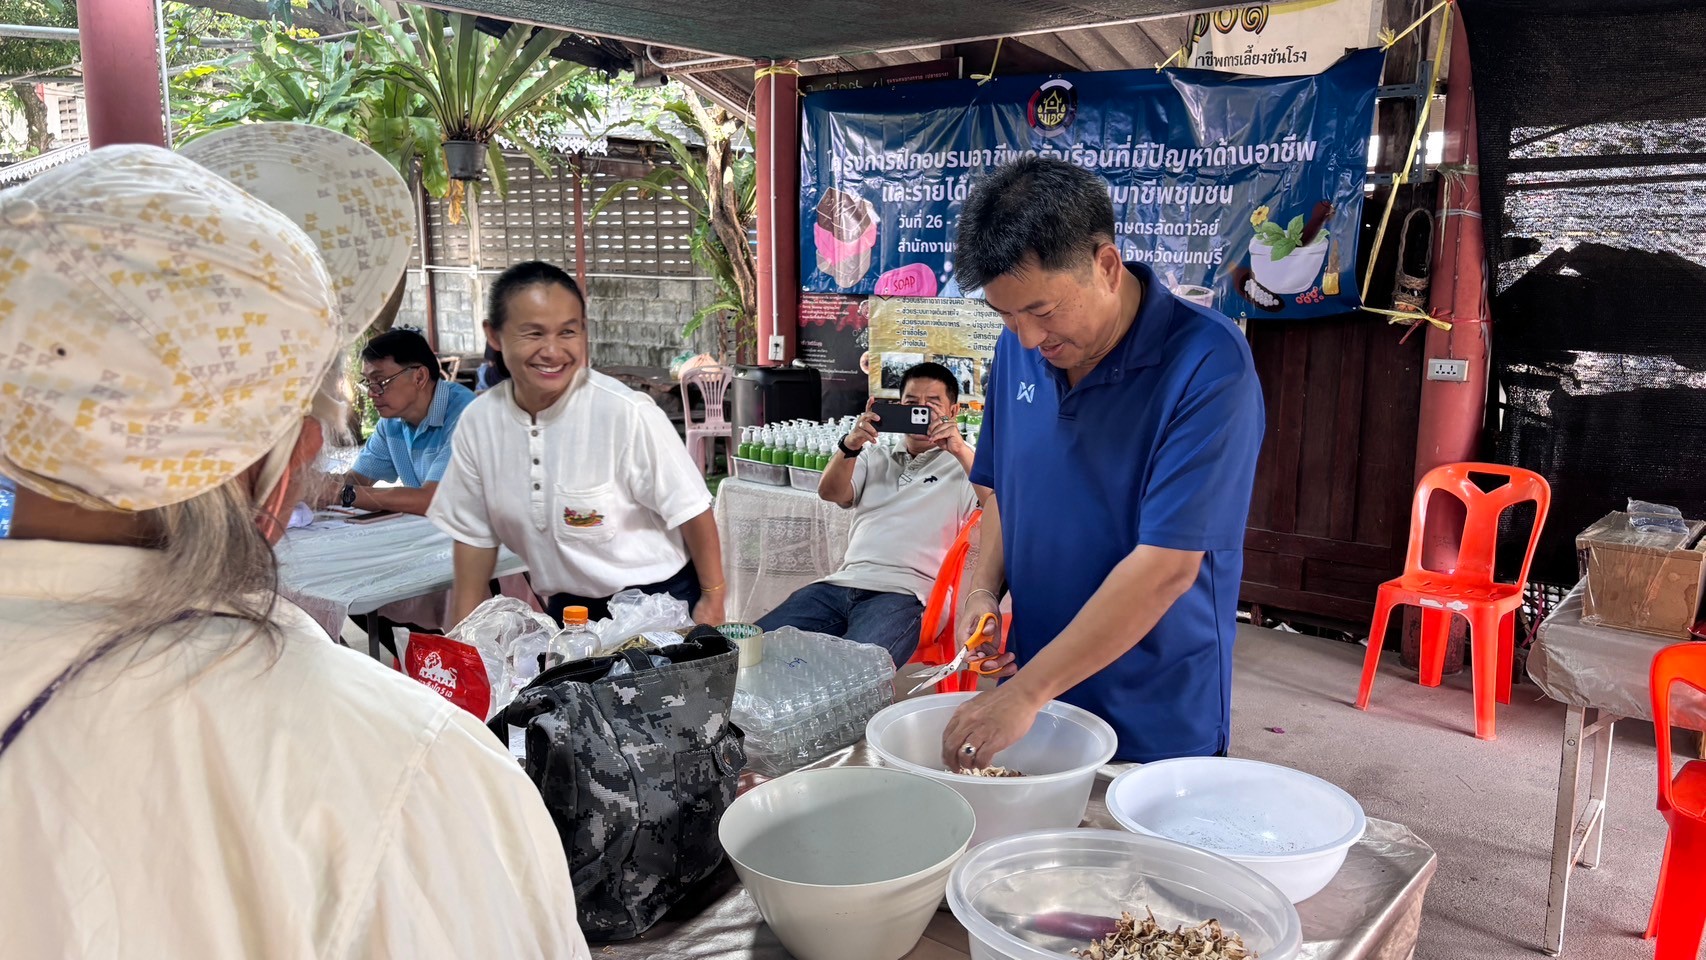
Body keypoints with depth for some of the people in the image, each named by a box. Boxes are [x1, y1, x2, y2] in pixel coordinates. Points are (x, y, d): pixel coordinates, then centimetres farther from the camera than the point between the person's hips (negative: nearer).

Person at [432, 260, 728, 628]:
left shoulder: (627, 414, -23)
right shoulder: (478, 424, -8)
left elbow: (691, 511, -13)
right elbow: (474, 534, 3)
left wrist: (713, 601, -6)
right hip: (568, 608, 4)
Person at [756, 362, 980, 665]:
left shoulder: (959, 465, 15)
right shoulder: (875, 458, 29)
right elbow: (830, 492, 12)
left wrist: (961, 450, -14)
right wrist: (851, 445, -7)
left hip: (902, 593, -5)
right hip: (842, 583, 5)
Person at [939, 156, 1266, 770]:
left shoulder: (1208, 366, -22)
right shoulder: (1019, 347, -2)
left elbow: (1166, 567, -26)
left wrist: (1027, 692, -26)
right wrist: (984, 590, -7)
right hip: (1032, 696, 5)